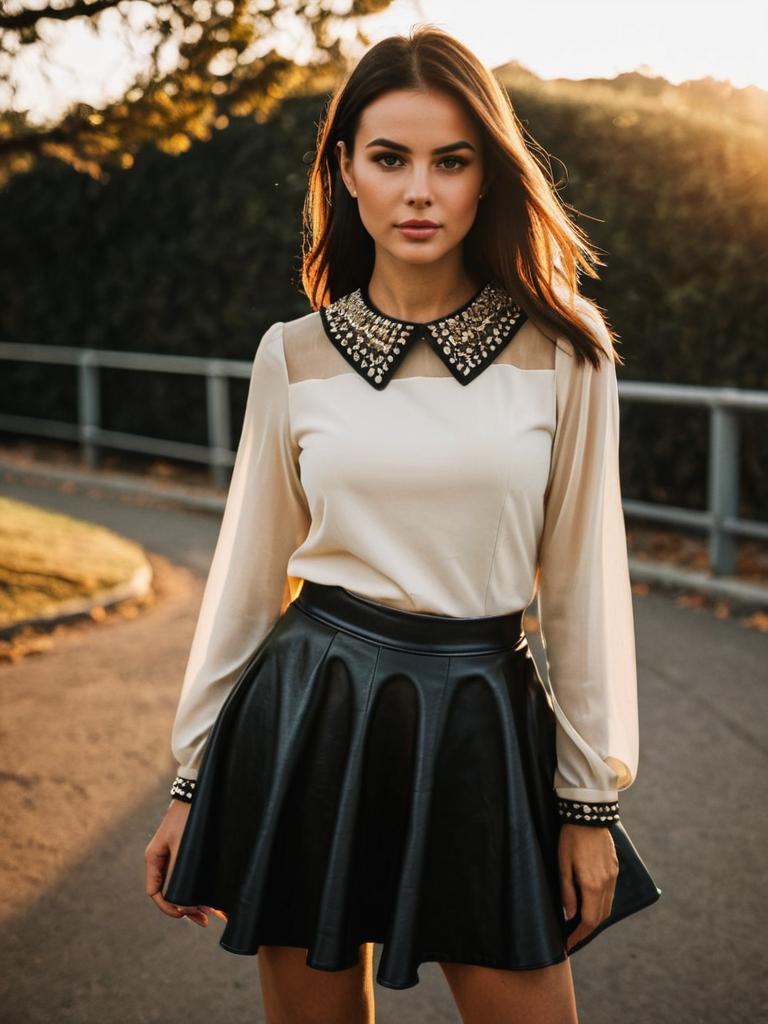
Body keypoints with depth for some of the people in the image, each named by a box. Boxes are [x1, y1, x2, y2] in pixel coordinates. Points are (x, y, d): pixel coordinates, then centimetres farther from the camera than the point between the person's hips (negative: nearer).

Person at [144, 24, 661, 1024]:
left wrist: (591, 801, 1)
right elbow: (248, 572, 6)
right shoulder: (293, 356, 1)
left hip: (482, 733, -1)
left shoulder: (561, 354, -3)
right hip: (310, 718, 1)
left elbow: (583, 580, 0)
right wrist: (191, 782, 9)